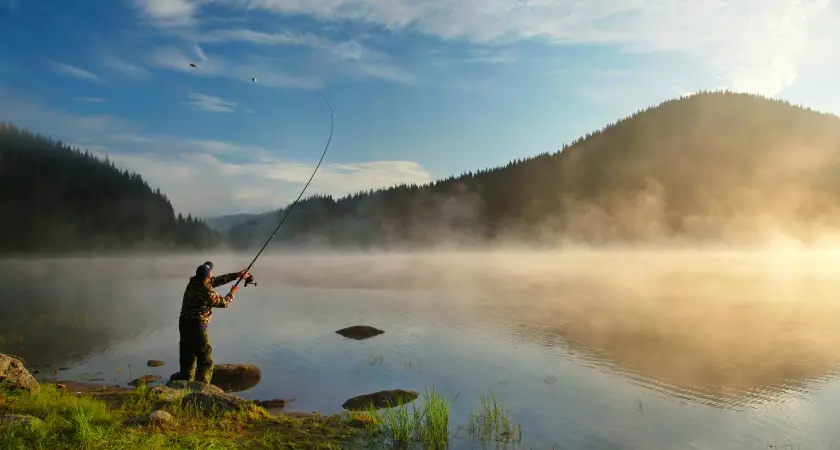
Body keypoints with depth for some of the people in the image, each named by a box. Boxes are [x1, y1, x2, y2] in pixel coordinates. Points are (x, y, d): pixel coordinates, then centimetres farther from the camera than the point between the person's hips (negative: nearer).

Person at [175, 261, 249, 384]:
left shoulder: (193, 283, 4)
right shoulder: (206, 291, -20)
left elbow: (218, 280, 13)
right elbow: (224, 302, -5)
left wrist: (236, 275, 16)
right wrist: (232, 292, 13)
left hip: (184, 325, 8)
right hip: (196, 327, -8)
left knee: (187, 360, 15)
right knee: (206, 362, 0)